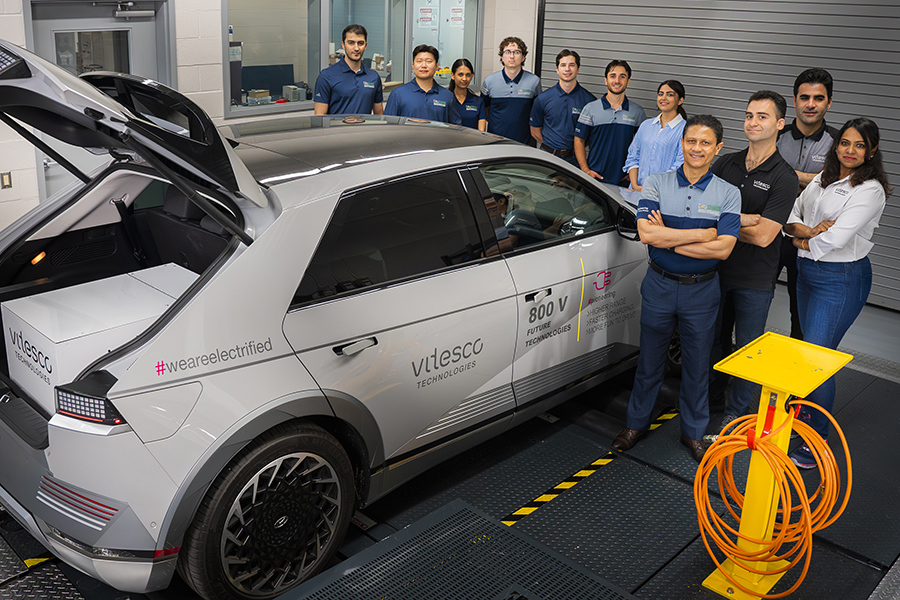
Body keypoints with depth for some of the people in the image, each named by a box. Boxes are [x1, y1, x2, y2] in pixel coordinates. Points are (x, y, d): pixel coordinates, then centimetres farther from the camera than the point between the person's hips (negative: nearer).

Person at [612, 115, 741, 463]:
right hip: (659, 286, 0)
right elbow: (646, 233, -19)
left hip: (702, 291, 0)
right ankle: (637, 423, 31)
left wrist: (667, 239, -17)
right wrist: (701, 233, -19)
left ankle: (694, 431, 31)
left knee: (697, 365, 12)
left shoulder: (728, 194, -4)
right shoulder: (656, 184, -4)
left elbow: (722, 248, -16)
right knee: (649, 359, 13)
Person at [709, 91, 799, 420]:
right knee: (713, 339, 17)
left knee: (747, 349, 8)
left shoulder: (784, 178, -12)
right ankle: (712, 398, 37)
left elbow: (763, 236, -19)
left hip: (755, 281, -4)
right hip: (717, 269, 4)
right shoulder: (725, 163, 3)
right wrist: (744, 218, -17)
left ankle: (735, 413, 25)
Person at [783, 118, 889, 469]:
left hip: (841, 280, -7)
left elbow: (835, 239, -24)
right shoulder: (823, 178, 8)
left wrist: (801, 241, -7)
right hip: (807, 271, 7)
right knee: (809, 351, 18)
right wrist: (809, 231, -17)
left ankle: (817, 442, 7)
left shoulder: (870, 190, -16)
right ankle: (808, 415, 36)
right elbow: (792, 218, 4)